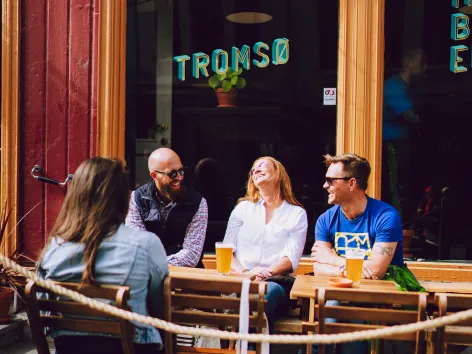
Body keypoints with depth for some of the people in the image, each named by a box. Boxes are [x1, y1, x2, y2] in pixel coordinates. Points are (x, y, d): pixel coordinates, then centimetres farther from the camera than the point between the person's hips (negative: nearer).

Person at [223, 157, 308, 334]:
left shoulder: (297, 214, 14)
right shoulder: (244, 208, 20)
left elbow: (291, 259, 2)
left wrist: (267, 272, -18)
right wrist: (244, 273, -11)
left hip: (276, 282, -1)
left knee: (270, 291, -37)